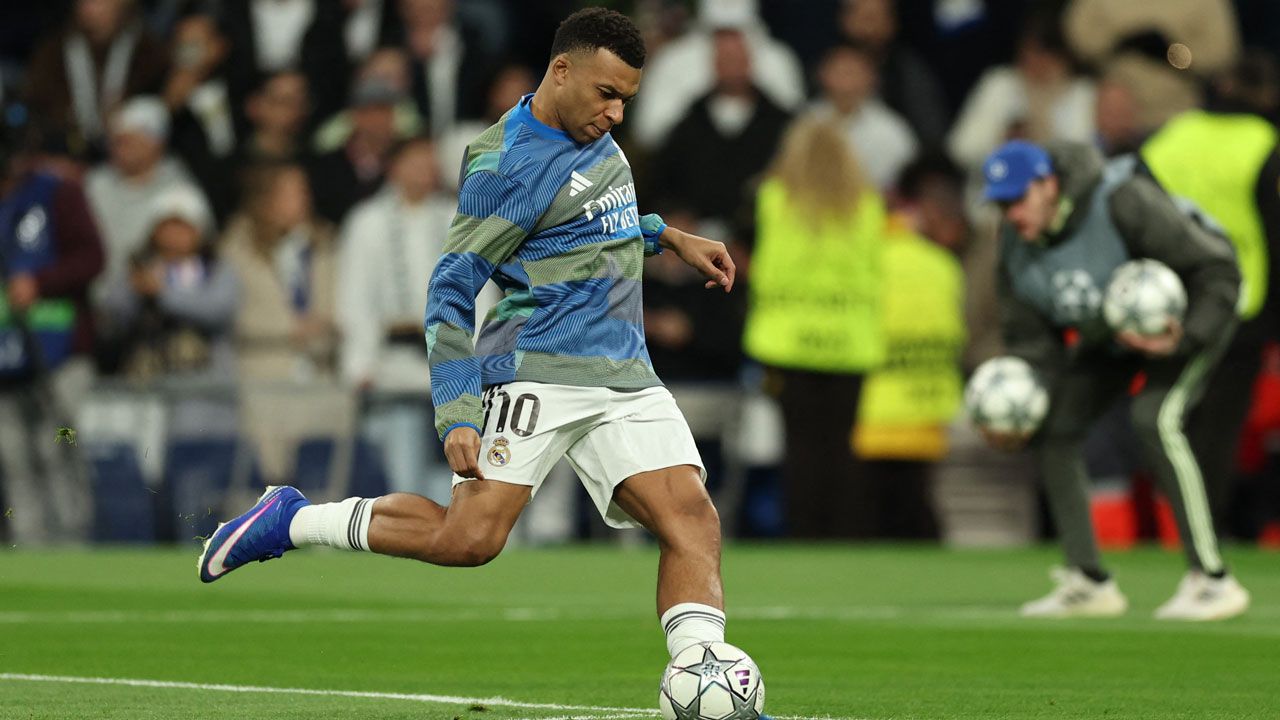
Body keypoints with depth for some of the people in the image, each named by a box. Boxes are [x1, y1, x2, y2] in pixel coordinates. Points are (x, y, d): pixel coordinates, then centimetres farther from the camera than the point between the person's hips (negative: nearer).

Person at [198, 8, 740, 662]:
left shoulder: (593, 135, 15)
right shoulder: (506, 163, -11)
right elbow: (450, 291, -12)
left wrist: (667, 236, 30)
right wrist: (458, 416, -19)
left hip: (626, 378, 8)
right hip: (537, 373, -8)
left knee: (694, 522, -11)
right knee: (470, 536, -18)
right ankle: (290, 521, 0)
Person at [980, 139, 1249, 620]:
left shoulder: (1123, 203, -33)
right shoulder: (1016, 243, -12)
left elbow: (1218, 269, -28)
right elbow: (1030, 339, -3)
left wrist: (1182, 339, -40)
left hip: (1188, 316, -8)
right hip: (1108, 337, 8)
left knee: (1154, 419, -29)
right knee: (1054, 429, 1)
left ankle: (1212, 580, -26)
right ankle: (1089, 584, 11)